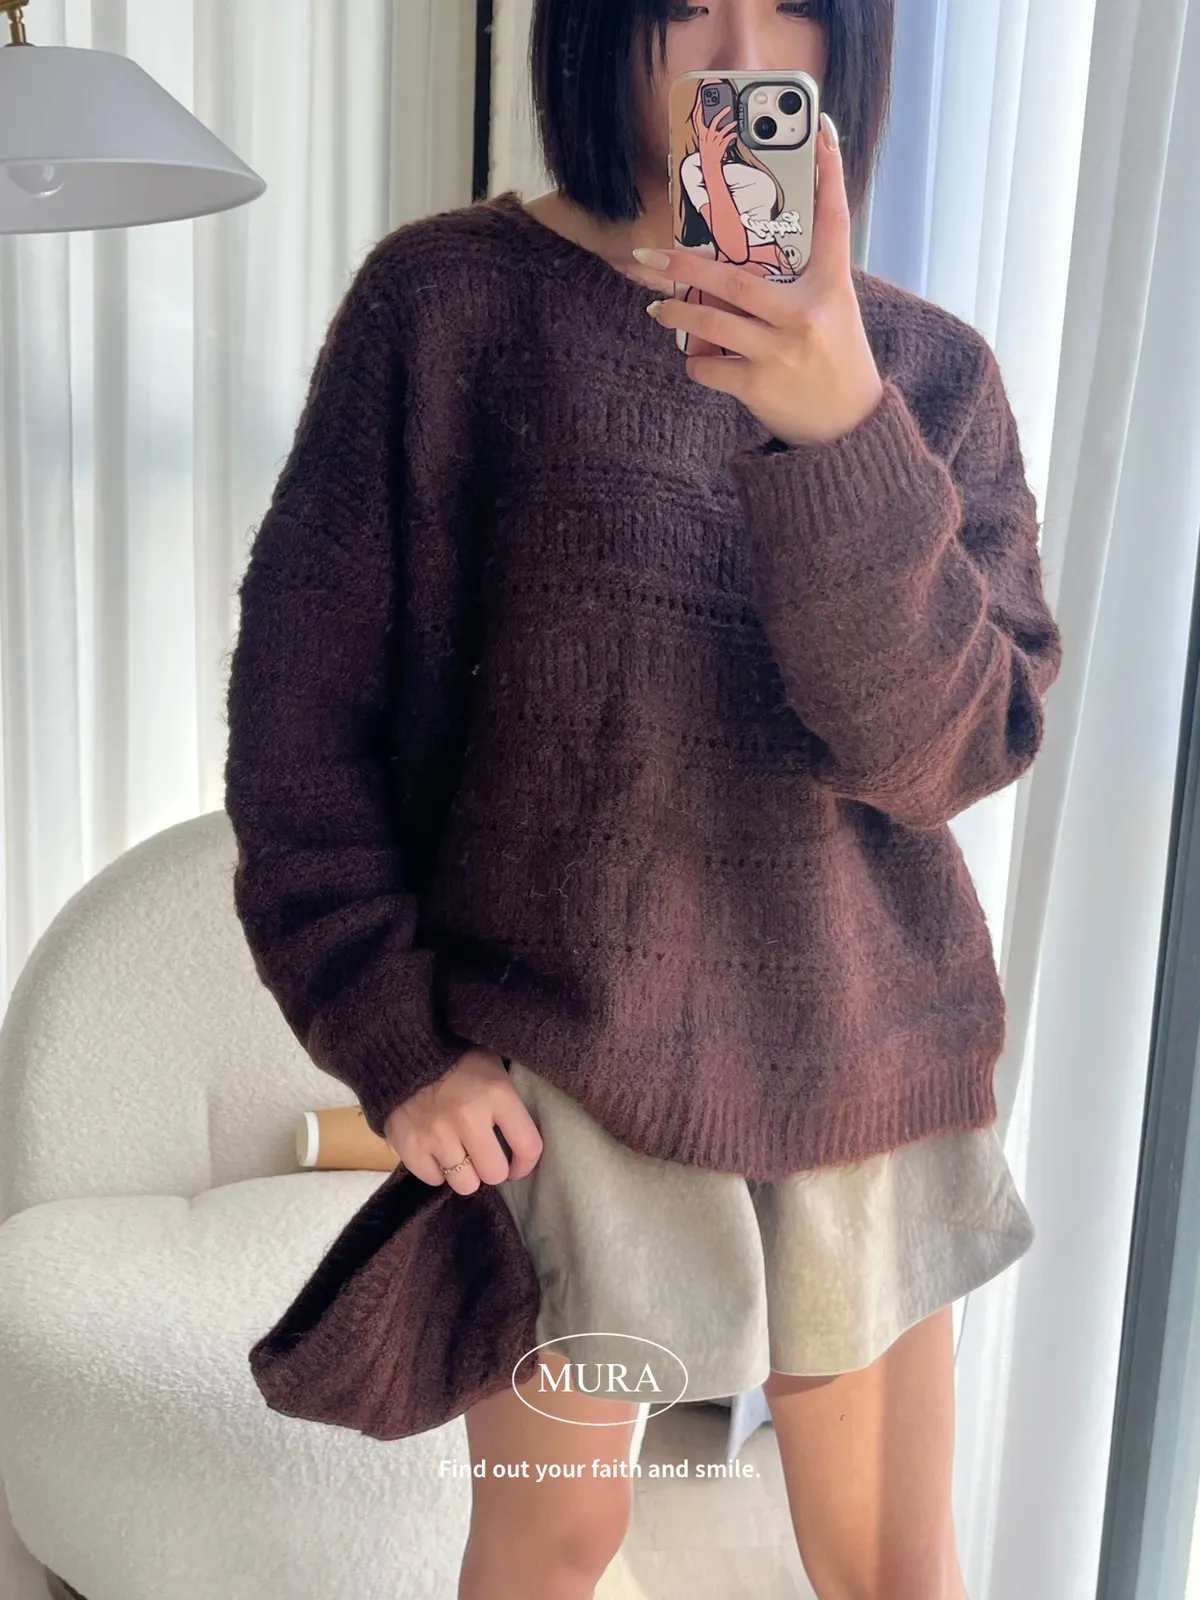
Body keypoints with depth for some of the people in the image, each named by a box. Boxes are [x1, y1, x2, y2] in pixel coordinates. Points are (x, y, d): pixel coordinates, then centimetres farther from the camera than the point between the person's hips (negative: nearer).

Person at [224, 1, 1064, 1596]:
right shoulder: (453, 297, -7)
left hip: (862, 1045, 3)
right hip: (558, 1050, -2)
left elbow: (961, 746, -12)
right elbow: (300, 693, -6)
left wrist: (840, 438, -27)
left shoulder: (933, 370, 1)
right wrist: (393, 1036, -9)